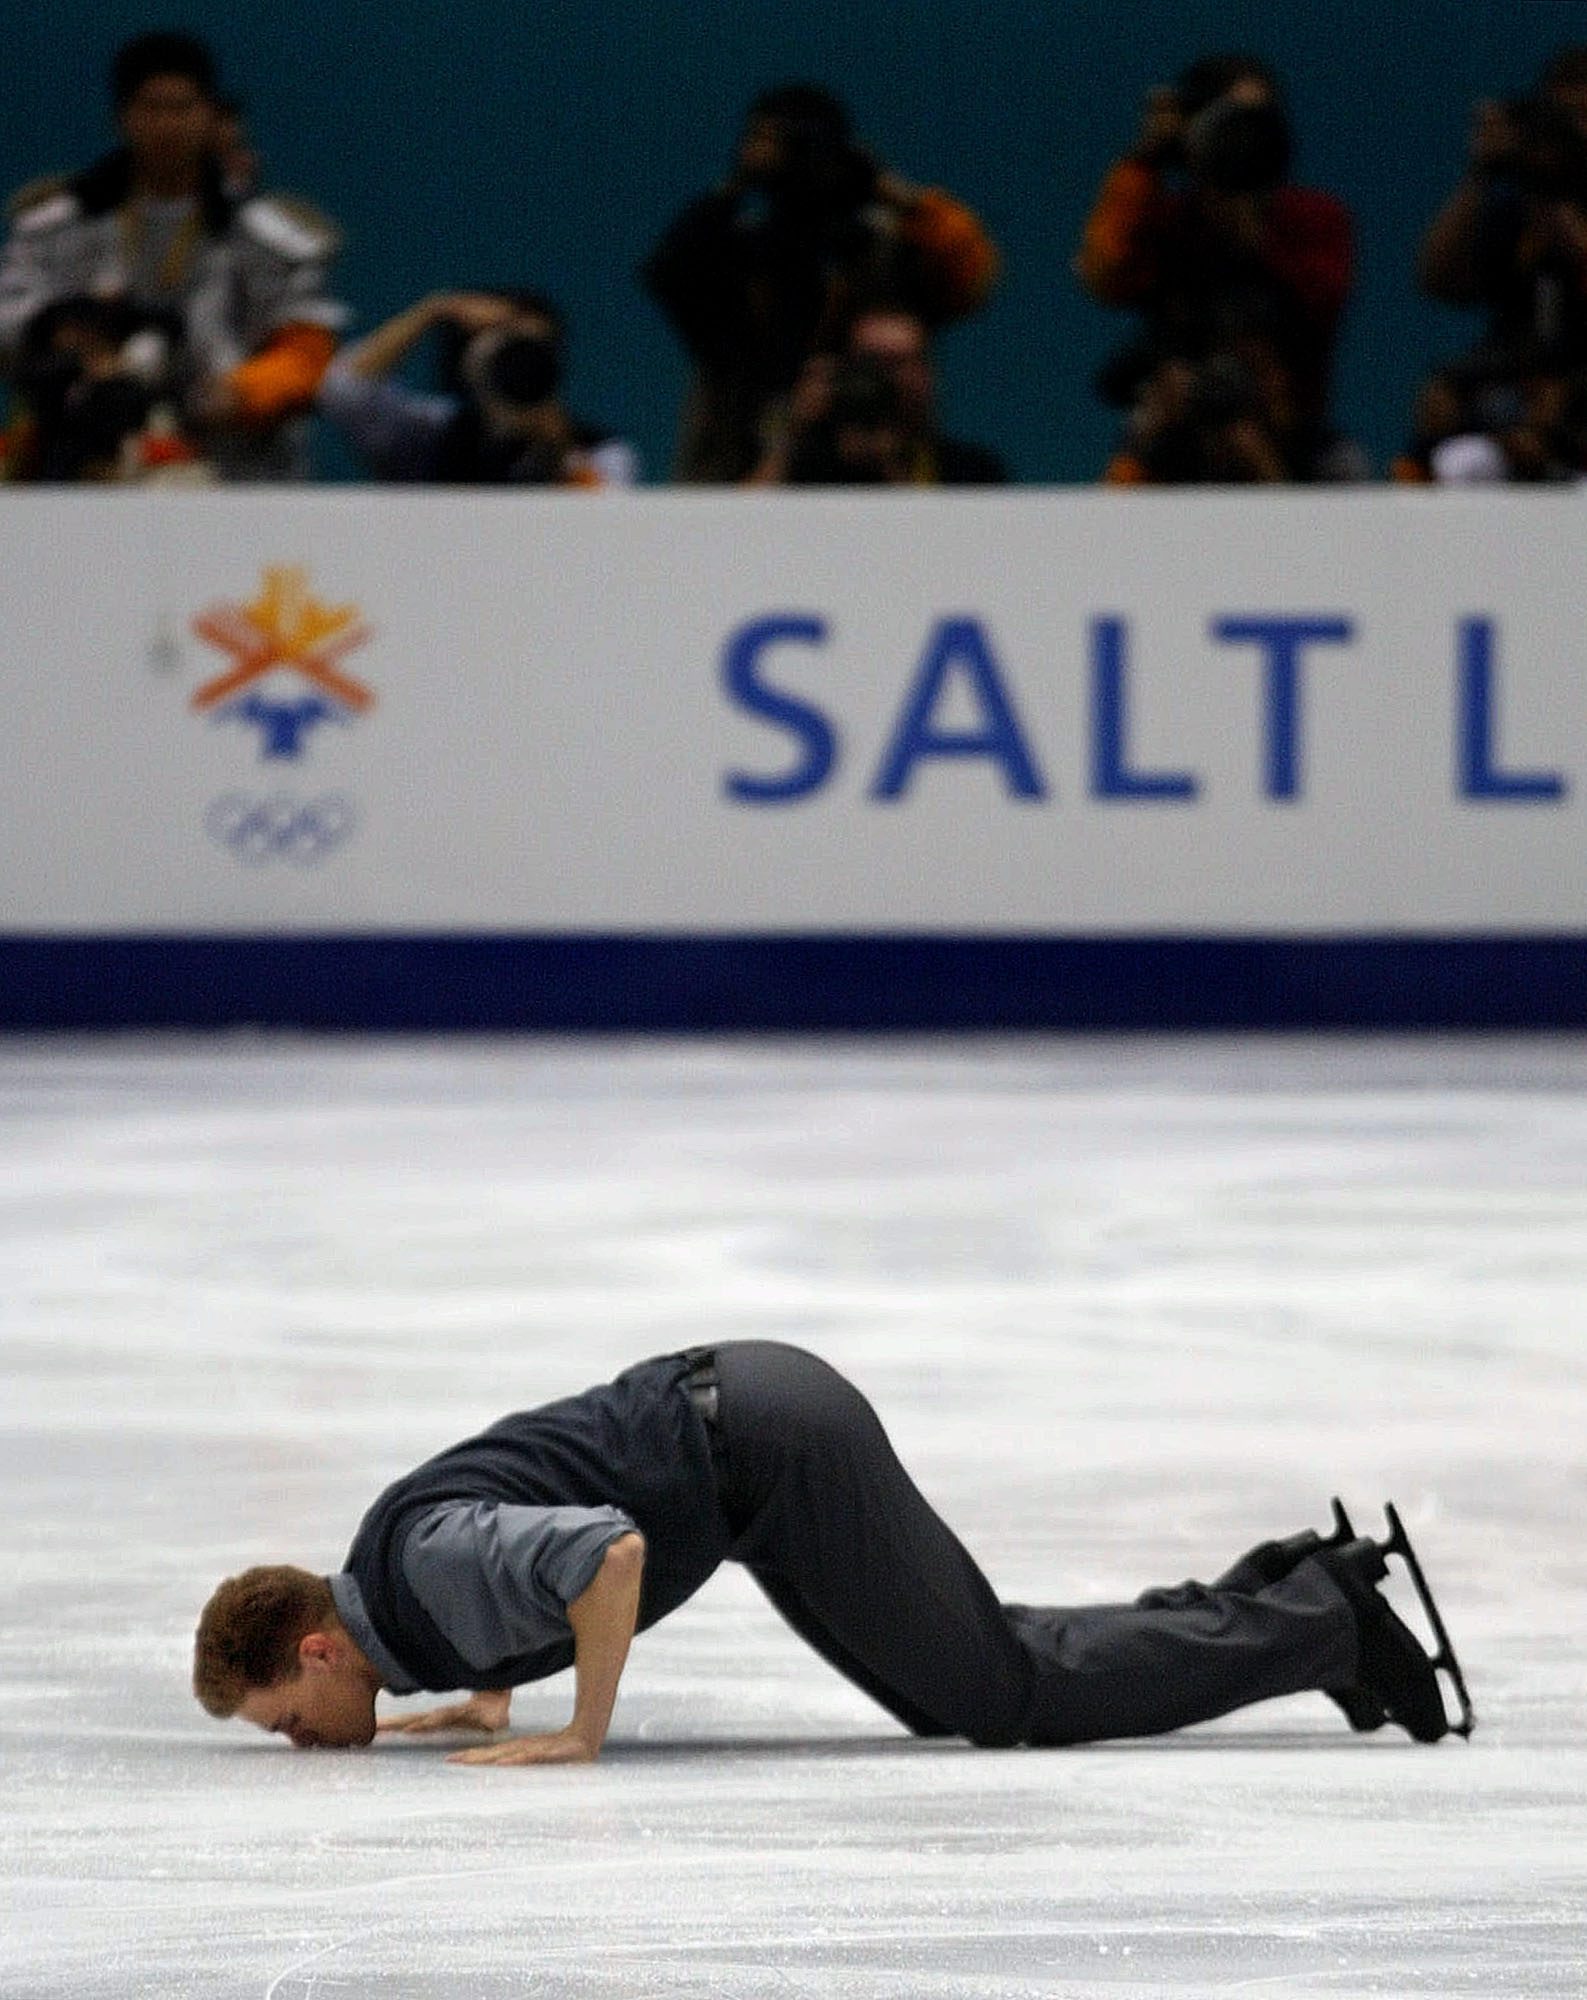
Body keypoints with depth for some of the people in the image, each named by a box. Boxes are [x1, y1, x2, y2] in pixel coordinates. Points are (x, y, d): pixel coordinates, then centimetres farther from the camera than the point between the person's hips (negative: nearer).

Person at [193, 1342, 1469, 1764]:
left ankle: (1316, 1620, -1)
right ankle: (1274, 1600, 14)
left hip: (766, 1449, -9)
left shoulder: (437, 1564, -18)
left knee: (1014, 1698, -7)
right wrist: (485, 1698, 23)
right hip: (747, 1405, 9)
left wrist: (582, 1734, -23)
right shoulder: (383, 1570, 11)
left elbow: (607, 1552, -33)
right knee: (956, 1696, 13)